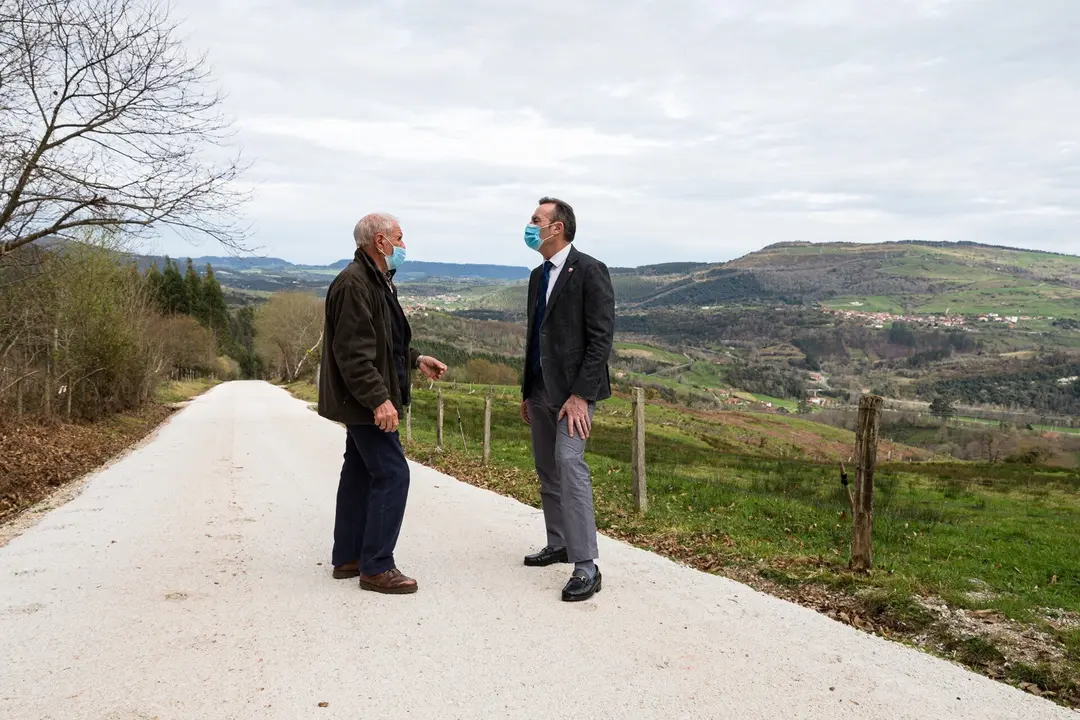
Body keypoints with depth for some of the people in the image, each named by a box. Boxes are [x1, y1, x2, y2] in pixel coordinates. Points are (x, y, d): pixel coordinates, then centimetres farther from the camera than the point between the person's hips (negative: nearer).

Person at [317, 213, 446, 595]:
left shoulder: (377, 280, 15)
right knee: (392, 474, -9)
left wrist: (415, 359, 17)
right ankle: (376, 567, -1)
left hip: (365, 402, 11)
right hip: (366, 401, -11)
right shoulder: (354, 283, -19)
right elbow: (352, 351, -25)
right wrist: (379, 398, -28)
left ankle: (348, 558, 24)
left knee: (360, 473, 15)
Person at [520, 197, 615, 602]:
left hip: (573, 390, -8)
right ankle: (559, 544, 26)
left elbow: (601, 337, -15)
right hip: (541, 389, 8)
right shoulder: (538, 276, 14)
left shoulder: (589, 271, -11)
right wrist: (527, 391, 17)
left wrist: (580, 395, -20)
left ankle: (586, 565, -13)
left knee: (569, 464, -17)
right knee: (547, 471, 13)